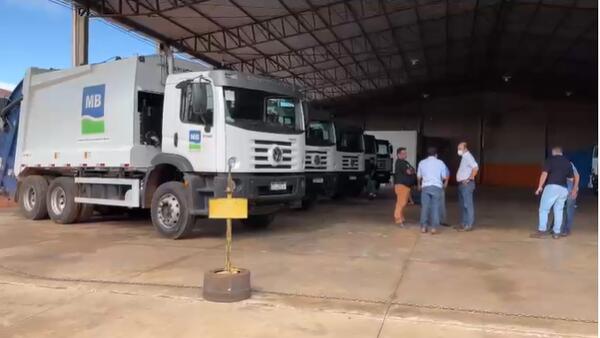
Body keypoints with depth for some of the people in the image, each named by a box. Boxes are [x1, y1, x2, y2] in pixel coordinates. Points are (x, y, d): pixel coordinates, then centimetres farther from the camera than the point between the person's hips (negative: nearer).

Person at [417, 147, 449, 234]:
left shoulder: (422, 162, 10)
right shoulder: (440, 163, 7)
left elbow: (419, 177, 17)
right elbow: (444, 177, 11)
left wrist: (419, 185, 37)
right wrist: (444, 184, 34)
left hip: (425, 187, 1)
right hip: (437, 187, -1)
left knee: (425, 207, 5)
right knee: (435, 207, 1)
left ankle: (423, 227, 5)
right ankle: (434, 228, -3)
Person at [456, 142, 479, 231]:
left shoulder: (468, 157, -13)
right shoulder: (463, 157, 17)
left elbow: (476, 168, -26)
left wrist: (470, 178, -21)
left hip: (466, 184, -10)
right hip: (462, 184, 10)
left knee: (468, 204, -8)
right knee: (462, 204, 14)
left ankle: (469, 225, -6)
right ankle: (463, 223, 22)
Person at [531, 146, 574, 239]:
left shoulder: (550, 159, 3)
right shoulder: (568, 162, 17)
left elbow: (544, 174, -7)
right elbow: (571, 178, 20)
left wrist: (540, 187, -3)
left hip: (552, 187, -5)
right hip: (564, 189, 5)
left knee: (544, 209, 0)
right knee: (559, 210, 12)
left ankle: (542, 231, -5)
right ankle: (557, 232, 11)